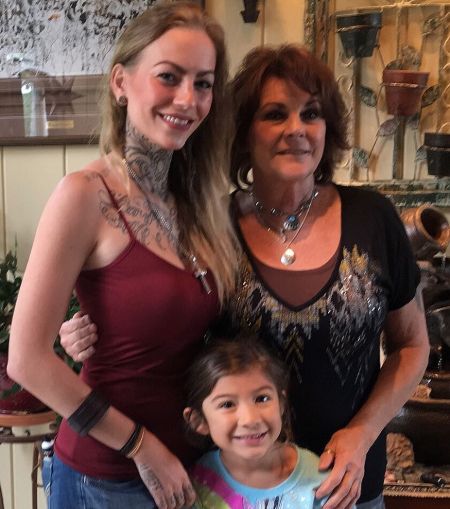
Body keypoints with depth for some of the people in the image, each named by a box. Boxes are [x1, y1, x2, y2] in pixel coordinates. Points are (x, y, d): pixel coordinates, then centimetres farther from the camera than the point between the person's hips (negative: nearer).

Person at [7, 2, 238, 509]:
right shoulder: (86, 194, -18)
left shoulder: (194, 200, 1)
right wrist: (142, 447, -13)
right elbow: (27, 359, -18)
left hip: (188, 463, 6)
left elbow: (192, 330, 7)